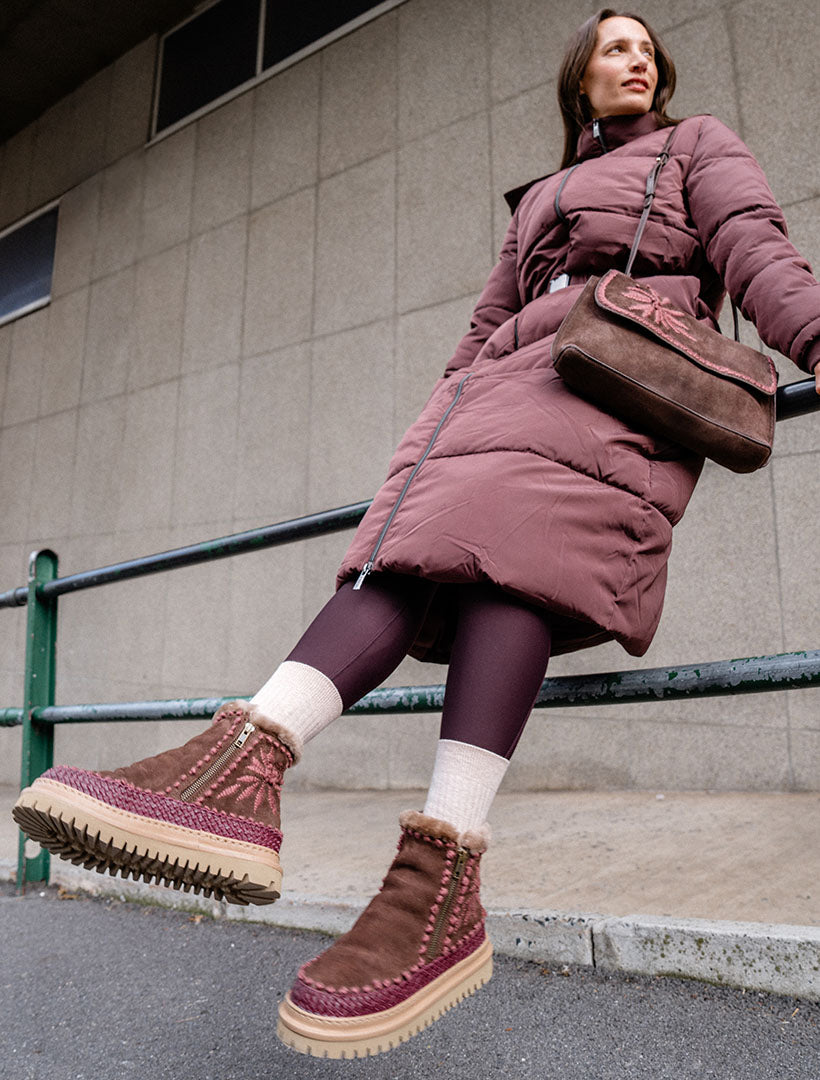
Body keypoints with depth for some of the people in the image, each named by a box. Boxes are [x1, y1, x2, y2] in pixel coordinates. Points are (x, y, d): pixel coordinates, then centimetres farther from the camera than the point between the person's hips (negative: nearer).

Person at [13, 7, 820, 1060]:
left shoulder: (699, 143, 26)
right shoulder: (538, 200, 37)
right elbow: (486, 322, 29)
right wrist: (430, 441, 18)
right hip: (513, 370, 5)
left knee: (506, 534, -34)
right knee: (422, 536, -26)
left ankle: (441, 884, -44)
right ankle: (244, 761, -47)